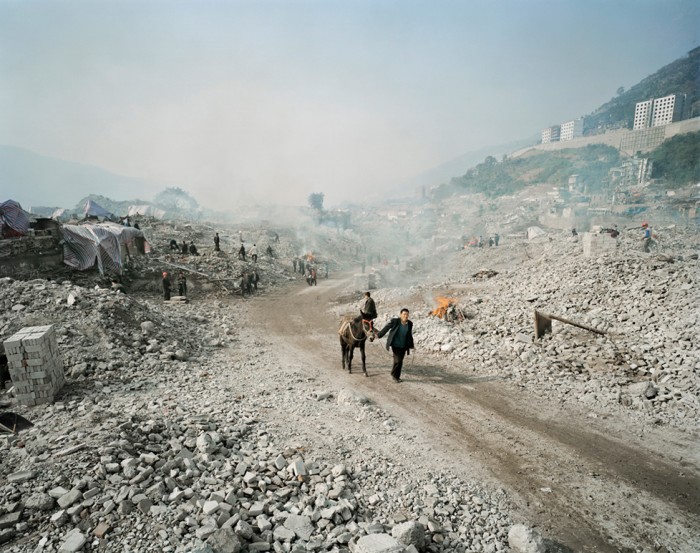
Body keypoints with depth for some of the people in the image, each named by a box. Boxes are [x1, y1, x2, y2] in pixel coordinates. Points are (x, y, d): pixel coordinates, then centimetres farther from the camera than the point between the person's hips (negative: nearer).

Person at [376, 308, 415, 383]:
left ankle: (397, 376, 27)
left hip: (404, 346, 4)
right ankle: (394, 375, 13)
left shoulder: (410, 323, 0)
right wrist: (379, 335, -3)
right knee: (398, 360, -10)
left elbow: (410, 335, 11)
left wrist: (411, 345, 16)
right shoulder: (394, 321, -14)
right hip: (395, 345, -4)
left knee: (400, 361, 11)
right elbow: (386, 328, -5)